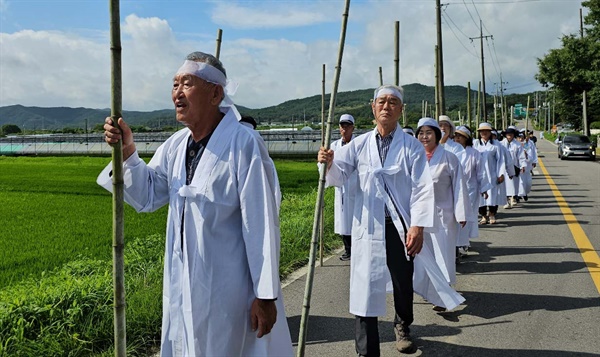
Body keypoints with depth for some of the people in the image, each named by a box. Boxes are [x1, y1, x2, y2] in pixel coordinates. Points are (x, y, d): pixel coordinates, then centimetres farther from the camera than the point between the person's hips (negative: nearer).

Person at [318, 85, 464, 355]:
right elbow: (339, 176, 2)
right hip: (368, 226, 1)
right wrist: (328, 163, -20)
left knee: (403, 283, 14)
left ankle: (402, 327, 45)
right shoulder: (359, 145, 4)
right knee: (365, 287, 1)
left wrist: (417, 226, -14)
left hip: (400, 226, 0)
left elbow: (422, 189, -6)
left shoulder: (411, 146, -1)